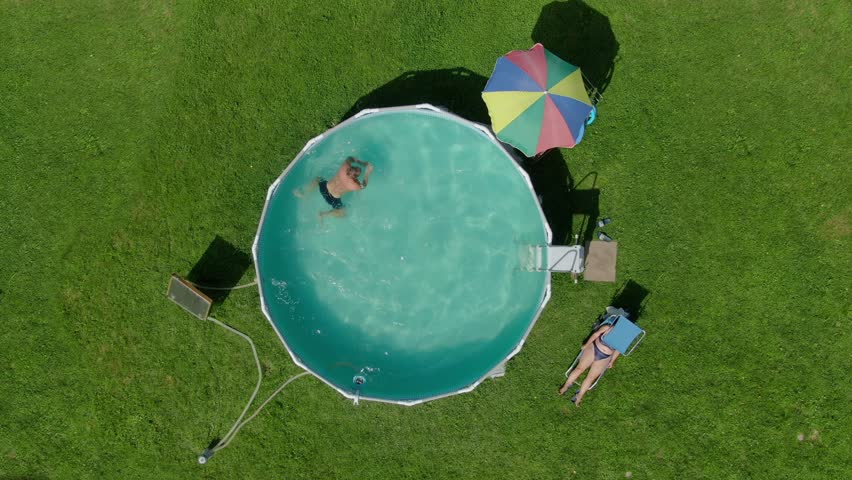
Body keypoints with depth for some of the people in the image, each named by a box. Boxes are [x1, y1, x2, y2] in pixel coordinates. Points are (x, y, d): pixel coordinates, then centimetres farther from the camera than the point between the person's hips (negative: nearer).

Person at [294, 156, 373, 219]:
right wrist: (368, 172, -3)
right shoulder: (355, 186, -29)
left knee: (318, 179, 36)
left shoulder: (344, 168, -24)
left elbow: (349, 158, -2)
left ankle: (302, 191, 24)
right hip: (333, 199, -4)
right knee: (342, 213, 22)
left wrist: (362, 163, -2)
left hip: (324, 187, 4)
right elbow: (363, 185, -5)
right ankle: (324, 214, 10)